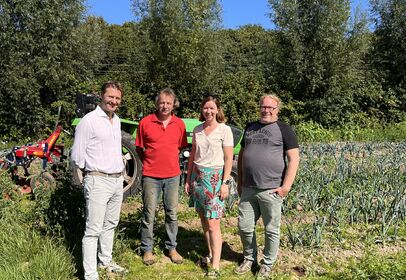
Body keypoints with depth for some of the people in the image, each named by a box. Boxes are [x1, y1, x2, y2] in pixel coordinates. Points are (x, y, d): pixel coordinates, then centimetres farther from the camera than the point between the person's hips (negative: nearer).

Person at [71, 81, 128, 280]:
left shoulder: (116, 120, 11)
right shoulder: (89, 121, -12)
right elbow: (77, 156, -9)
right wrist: (93, 170, 2)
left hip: (118, 180, 8)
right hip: (98, 181, -8)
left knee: (110, 225, 18)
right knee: (93, 230, -3)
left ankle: (105, 261, 34)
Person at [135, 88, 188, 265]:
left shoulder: (179, 124, 2)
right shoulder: (145, 122, -4)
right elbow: (139, 148, 5)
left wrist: (169, 160, 7)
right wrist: (148, 163, 4)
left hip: (172, 175, 2)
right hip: (151, 176, -2)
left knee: (172, 213, 12)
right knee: (148, 214, 6)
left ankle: (171, 247, 27)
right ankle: (147, 249, 21)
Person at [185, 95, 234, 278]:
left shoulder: (224, 130, -5)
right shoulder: (197, 130, 9)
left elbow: (228, 159, -6)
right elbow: (192, 155, 13)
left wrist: (225, 183, -12)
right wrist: (188, 179, 11)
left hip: (215, 176, -5)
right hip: (197, 175, 5)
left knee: (213, 223, -6)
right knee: (203, 219, 11)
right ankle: (211, 254, 26)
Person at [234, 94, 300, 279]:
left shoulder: (284, 130, -2)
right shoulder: (250, 128, 13)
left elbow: (293, 159, -7)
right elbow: (241, 155, 18)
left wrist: (286, 186, -13)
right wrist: (239, 182, 15)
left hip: (271, 190, -4)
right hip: (248, 189, 5)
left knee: (271, 230, 8)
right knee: (244, 227, 11)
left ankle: (267, 264, 28)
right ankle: (249, 258, 33)